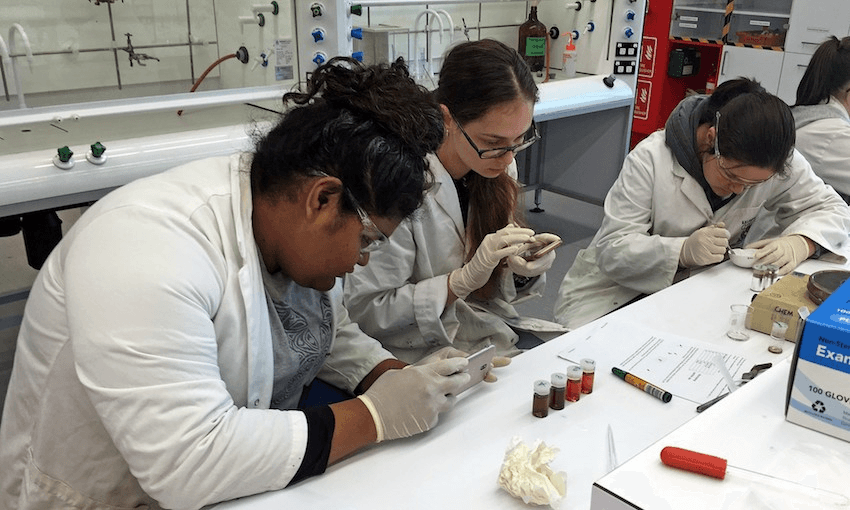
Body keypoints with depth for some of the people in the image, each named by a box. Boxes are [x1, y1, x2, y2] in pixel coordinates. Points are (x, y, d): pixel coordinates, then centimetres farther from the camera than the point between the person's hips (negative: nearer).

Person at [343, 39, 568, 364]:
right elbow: (363, 311, -19)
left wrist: (523, 269, -11)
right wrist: (463, 280, -26)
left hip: (498, 338, 6)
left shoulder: (499, 167, 1)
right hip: (429, 358, -6)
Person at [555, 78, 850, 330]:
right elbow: (612, 250, -22)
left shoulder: (779, 162, -9)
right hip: (619, 295, -3)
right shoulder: (650, 159, -21)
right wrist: (683, 251, -39)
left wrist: (799, 243, -23)